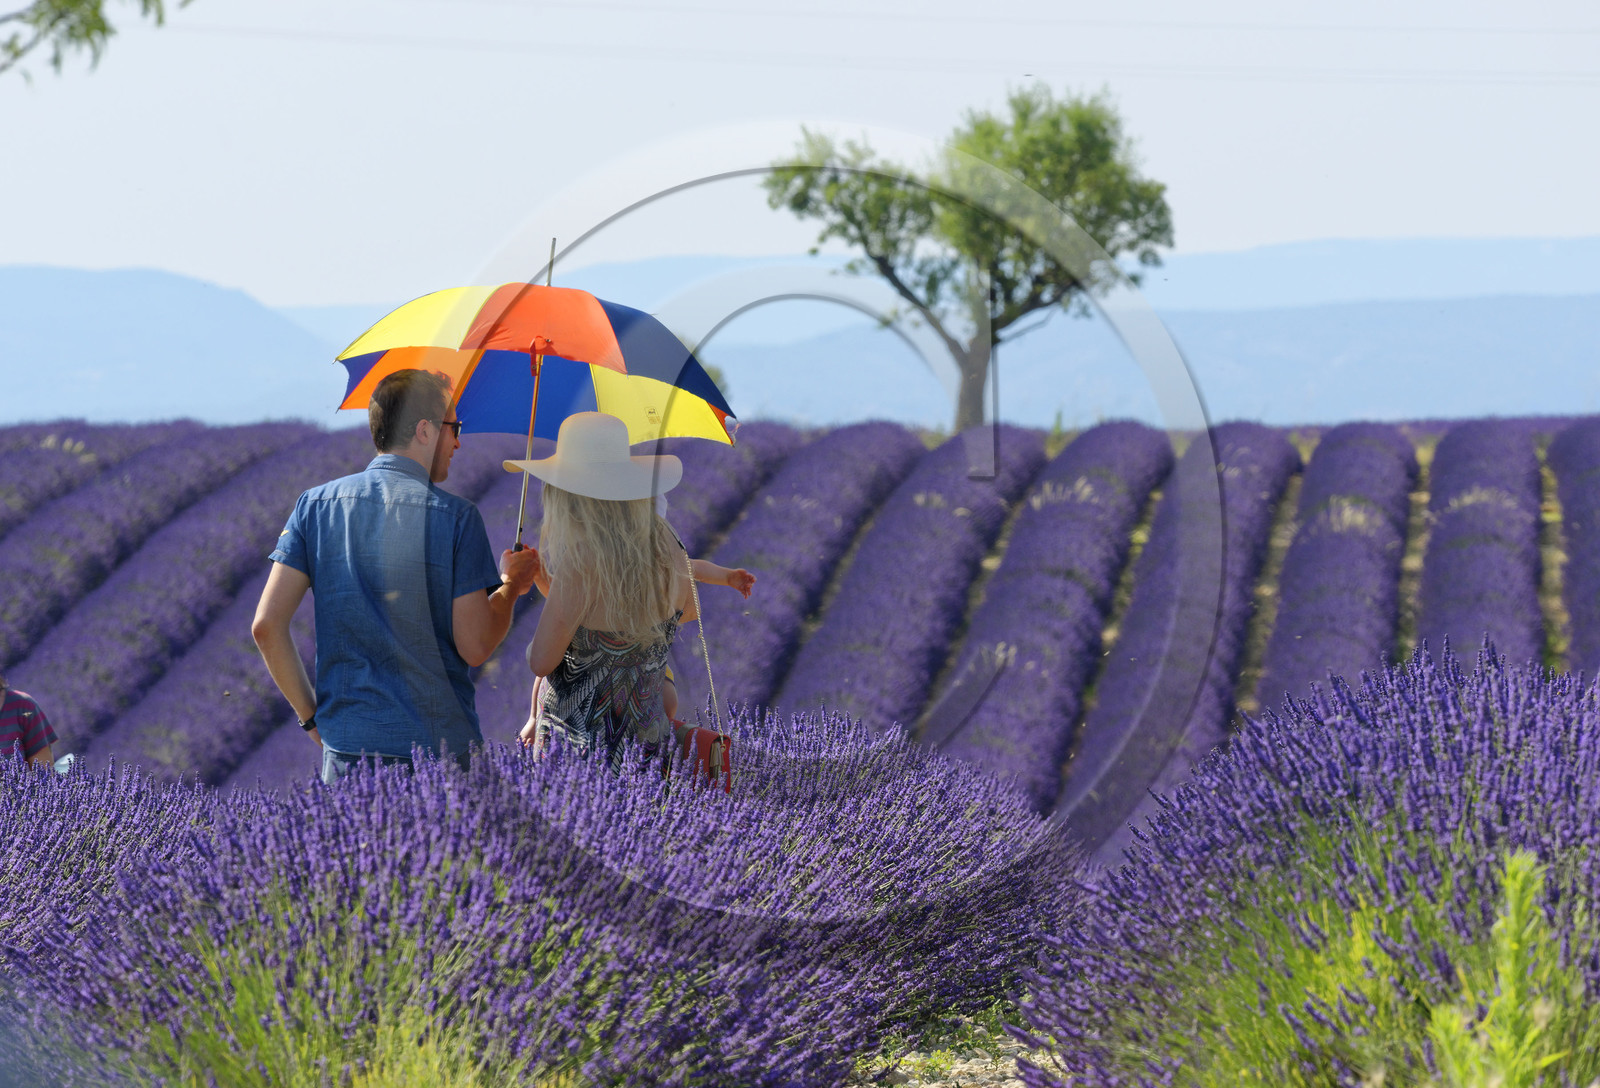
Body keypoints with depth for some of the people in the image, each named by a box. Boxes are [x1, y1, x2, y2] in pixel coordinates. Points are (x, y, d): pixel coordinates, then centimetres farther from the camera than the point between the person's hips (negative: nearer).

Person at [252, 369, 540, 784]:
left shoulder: (316, 505, 5)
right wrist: (510, 587, 11)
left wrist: (310, 715, 10)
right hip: (439, 749, -3)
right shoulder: (454, 516, -6)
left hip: (346, 749, 4)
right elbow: (475, 647, -7)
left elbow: (267, 626, 0)